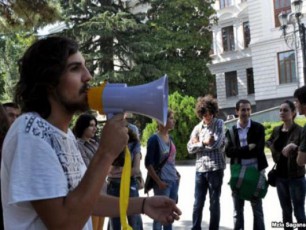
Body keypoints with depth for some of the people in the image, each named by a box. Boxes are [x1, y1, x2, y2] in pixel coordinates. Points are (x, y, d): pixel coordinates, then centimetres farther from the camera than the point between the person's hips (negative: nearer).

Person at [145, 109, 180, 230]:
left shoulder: (170, 138, 9)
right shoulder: (154, 139, -12)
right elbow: (148, 163, -13)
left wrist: (176, 173, 9)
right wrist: (159, 182, -15)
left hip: (174, 181, 7)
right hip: (163, 182, -7)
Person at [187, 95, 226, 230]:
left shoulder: (219, 124, 0)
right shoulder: (197, 128, 10)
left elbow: (216, 143, -13)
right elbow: (190, 148, 4)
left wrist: (199, 143, -2)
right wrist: (204, 143, -8)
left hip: (215, 168, -3)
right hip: (200, 169, 3)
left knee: (214, 203, 6)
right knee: (198, 203, 8)